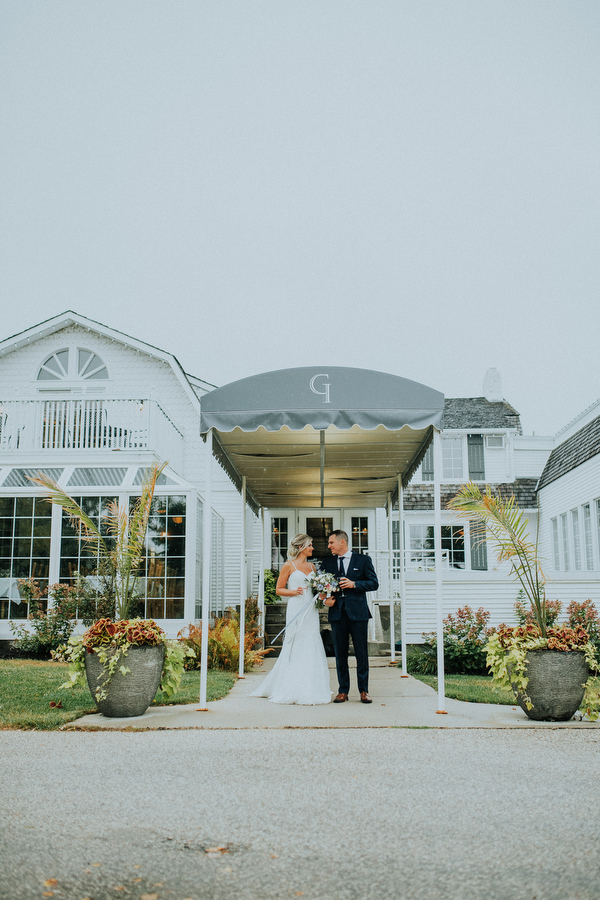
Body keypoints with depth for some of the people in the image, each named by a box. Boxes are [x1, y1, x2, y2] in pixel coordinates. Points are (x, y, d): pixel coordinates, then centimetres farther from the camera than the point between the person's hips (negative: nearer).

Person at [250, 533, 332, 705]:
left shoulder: (311, 566, 16)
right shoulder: (289, 566, -1)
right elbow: (279, 589, 0)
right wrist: (293, 592, -17)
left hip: (311, 610, 6)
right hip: (296, 609, -6)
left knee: (312, 648, 3)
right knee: (296, 649, -5)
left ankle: (311, 691, 9)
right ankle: (295, 692, 1)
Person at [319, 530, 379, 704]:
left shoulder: (363, 560, 5)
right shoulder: (327, 562, 13)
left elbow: (374, 583, 1)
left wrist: (354, 584, -12)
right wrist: (325, 599, -5)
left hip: (358, 612, -2)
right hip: (337, 613, 3)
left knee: (362, 653, 1)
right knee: (340, 654, 5)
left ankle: (363, 691, 9)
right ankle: (343, 691, 12)